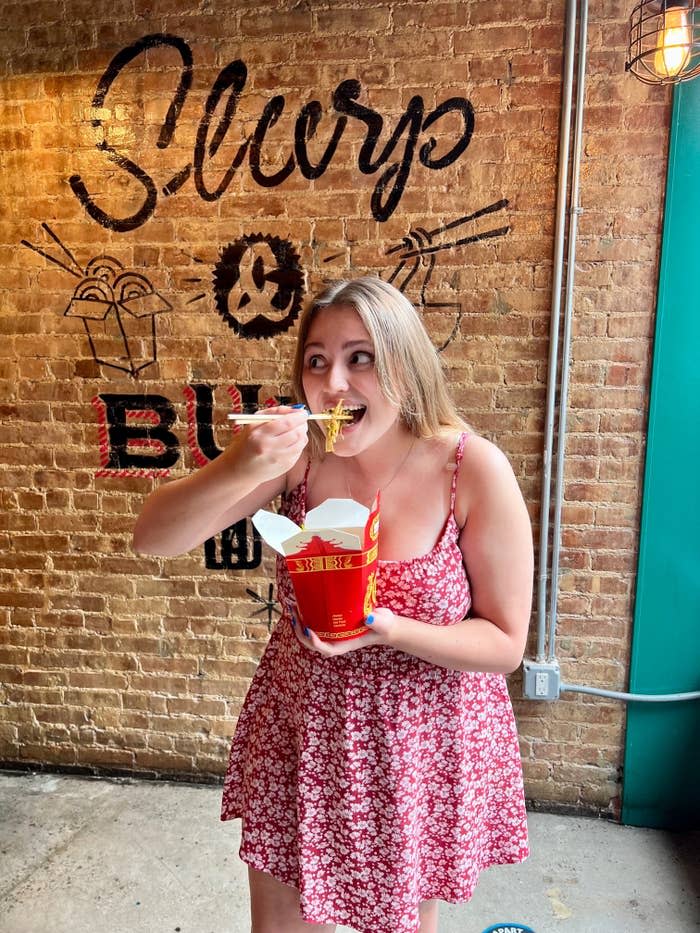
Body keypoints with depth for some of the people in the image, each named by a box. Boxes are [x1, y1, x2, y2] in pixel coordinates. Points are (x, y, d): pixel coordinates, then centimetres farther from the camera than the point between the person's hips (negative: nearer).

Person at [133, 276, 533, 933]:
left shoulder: (475, 470, -20)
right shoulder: (298, 449, -14)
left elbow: (505, 644, -13)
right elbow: (152, 538, -15)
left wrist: (388, 630, -29)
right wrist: (237, 470, -33)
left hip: (421, 744, -1)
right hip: (297, 734, 2)